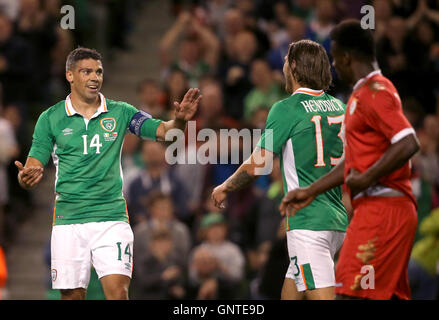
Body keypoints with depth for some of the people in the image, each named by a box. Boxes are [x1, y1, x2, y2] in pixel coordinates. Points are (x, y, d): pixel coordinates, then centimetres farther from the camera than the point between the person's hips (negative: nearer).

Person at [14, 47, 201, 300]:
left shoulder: (120, 112, 5)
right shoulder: (50, 118, 4)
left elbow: (162, 130, -4)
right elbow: (33, 170, 3)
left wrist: (179, 120, -26)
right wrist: (26, 178, -21)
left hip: (112, 216, 0)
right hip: (68, 220, 0)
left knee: (118, 291, -14)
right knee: (72, 295, 2)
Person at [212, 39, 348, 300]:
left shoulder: (287, 109, -7)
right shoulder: (338, 106, 13)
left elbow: (257, 165, -7)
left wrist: (225, 188, 10)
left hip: (308, 222, -8)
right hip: (339, 218, 8)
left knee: (321, 295, -13)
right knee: (291, 290, 16)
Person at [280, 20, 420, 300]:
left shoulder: (374, 92, -11)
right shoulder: (364, 93, 21)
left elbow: (408, 144, -24)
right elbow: (354, 161, 28)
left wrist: (367, 179, -21)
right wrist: (312, 191, 26)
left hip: (380, 209, -10)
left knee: (349, 294, -14)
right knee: (392, 295, 9)